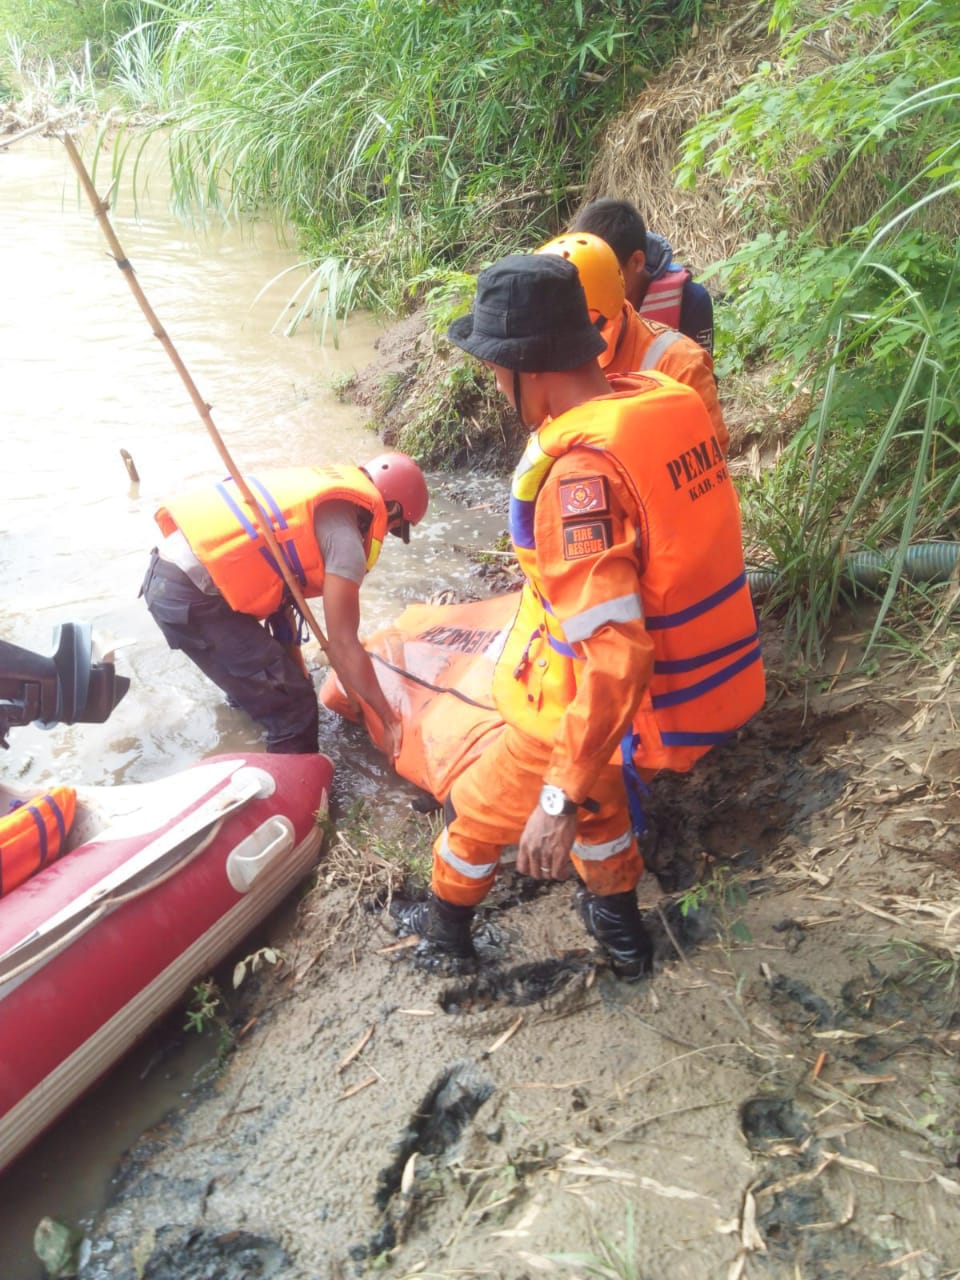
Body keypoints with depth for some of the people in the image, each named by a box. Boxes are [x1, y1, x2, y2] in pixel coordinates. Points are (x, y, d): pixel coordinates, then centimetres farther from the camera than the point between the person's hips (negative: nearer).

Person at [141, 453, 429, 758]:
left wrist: (293, 671, 24)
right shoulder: (345, 537, -9)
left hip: (166, 574, 10)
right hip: (190, 596, -10)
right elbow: (342, 645, -9)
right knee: (293, 708, -2)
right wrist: (389, 719, 0)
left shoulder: (325, 496, 17)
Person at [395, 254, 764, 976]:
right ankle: (621, 931, 53)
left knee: (479, 808, 19)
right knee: (596, 793, 35)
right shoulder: (672, 402, -4)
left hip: (624, 709, -7)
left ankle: (446, 924, 45)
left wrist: (560, 800, -28)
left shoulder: (579, 470, -29)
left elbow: (615, 659, -33)